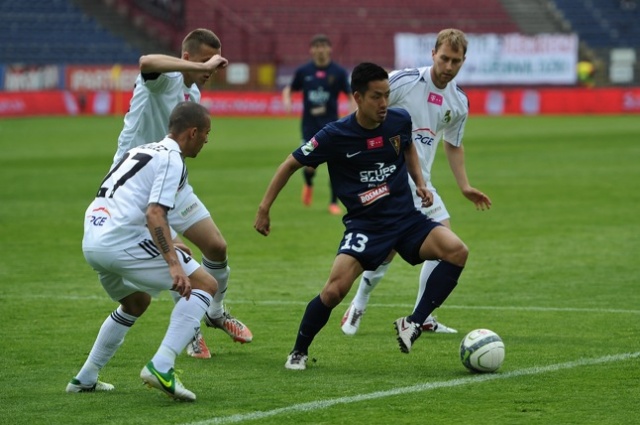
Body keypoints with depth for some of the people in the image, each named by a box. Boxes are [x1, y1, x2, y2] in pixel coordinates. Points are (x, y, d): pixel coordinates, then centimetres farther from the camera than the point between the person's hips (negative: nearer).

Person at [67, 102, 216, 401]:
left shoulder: (143, 151, 23)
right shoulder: (171, 160, -5)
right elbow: (155, 214, -19)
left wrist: (166, 247, 37)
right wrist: (173, 263, -26)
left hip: (92, 242, 9)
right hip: (121, 241, -9)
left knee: (136, 302, 34)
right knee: (205, 285, -4)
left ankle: (85, 379, 35)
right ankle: (161, 367, -16)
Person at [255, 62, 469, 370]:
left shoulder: (400, 121, -3)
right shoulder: (336, 135, -13)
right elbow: (291, 164, 1)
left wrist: (419, 181, 8)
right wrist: (264, 209, 1)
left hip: (406, 218, 3)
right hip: (364, 224, -3)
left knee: (457, 251, -22)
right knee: (335, 290, -22)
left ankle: (413, 324, -10)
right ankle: (299, 352, 5)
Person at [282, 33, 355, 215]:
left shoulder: (338, 72, -3)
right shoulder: (304, 71, 1)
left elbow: (350, 95, 0)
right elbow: (289, 89, 14)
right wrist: (286, 100, -7)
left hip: (330, 124, -1)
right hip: (310, 124, 1)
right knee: (310, 165, -4)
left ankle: (334, 203, 7)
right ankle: (308, 185, 33)